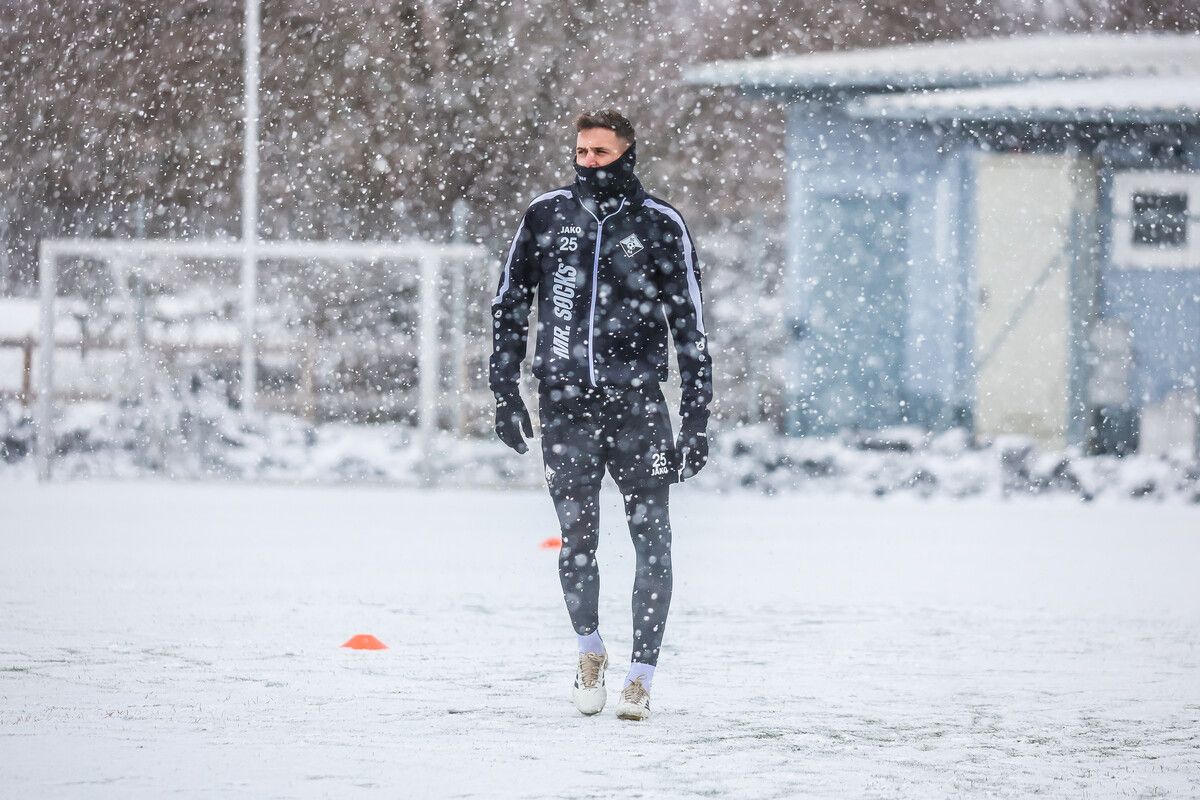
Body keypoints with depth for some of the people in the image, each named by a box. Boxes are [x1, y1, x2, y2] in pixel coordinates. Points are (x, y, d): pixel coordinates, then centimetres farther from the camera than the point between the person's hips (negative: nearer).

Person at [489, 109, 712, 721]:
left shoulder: (660, 224, 2)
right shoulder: (546, 216, 7)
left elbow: (691, 326, 4)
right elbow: (509, 306, 15)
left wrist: (696, 423, 0)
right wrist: (505, 394, 8)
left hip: (638, 402, -1)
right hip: (564, 404, 1)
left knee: (651, 538, -6)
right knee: (577, 538, 2)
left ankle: (640, 676, 1)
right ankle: (589, 649, 26)